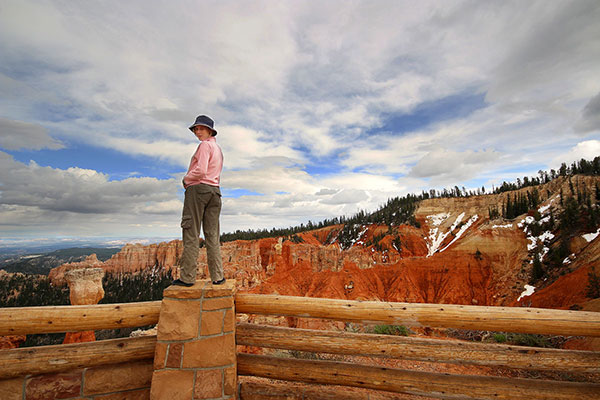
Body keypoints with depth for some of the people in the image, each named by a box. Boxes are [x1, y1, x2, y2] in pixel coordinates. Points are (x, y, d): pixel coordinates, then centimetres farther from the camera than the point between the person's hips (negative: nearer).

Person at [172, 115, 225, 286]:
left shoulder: (205, 145, -4)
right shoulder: (218, 148, 23)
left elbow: (200, 171, -16)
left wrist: (186, 179, 1)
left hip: (198, 189, -8)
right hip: (214, 190, 8)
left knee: (191, 234, -5)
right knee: (212, 235, 4)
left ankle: (187, 277, -2)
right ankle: (217, 277, 4)